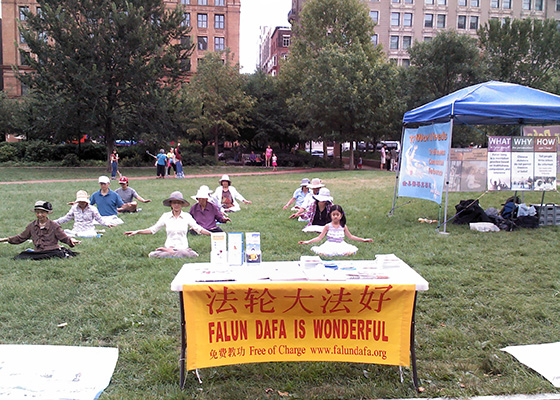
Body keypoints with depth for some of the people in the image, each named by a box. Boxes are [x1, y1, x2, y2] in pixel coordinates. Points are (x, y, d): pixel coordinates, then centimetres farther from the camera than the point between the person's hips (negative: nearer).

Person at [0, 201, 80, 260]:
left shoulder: (54, 226, 3)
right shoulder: (32, 226, 15)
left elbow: (64, 238, 1)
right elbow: (20, 238, 27)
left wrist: (71, 240, -21)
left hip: (53, 251, -5)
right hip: (38, 252, 5)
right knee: (21, 256, -24)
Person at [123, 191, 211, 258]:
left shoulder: (187, 216, 5)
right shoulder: (166, 216, 8)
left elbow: (199, 229, 7)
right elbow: (152, 229, 12)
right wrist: (137, 232, 3)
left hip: (183, 247, 1)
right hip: (169, 247, -1)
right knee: (152, 255, -31)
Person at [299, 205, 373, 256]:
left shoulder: (343, 226, 5)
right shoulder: (328, 226, -1)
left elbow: (350, 236, 16)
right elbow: (320, 237, 0)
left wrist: (363, 239, 14)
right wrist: (308, 242, -10)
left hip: (341, 245, 2)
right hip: (330, 245, -1)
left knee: (351, 252, -26)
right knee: (322, 253, -31)